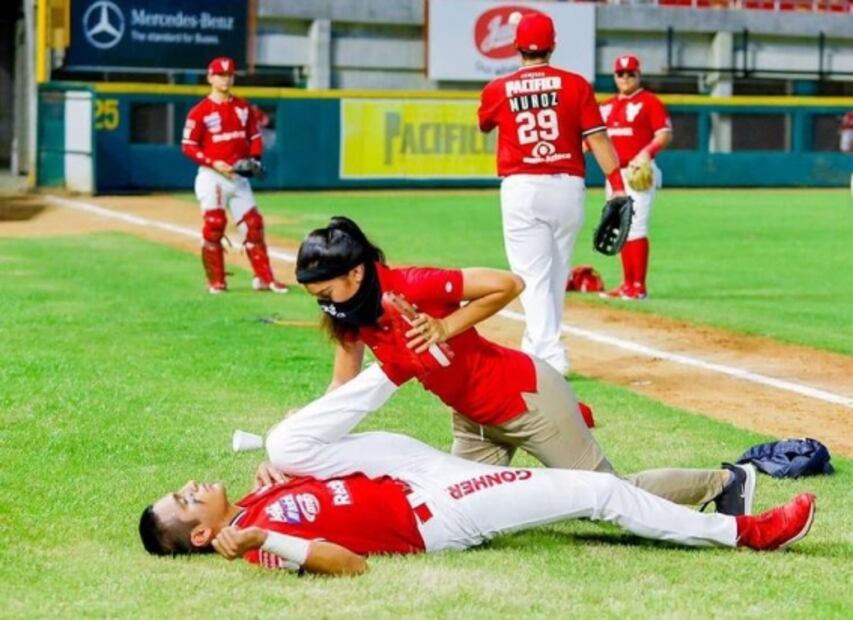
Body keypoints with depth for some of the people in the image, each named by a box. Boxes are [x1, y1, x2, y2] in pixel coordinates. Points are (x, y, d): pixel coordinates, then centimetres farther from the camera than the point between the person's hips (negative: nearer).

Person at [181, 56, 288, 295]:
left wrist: (253, 159, -5)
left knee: (253, 224, 1)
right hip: (211, 177, -5)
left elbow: (255, 138, 15)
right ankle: (216, 282, 4)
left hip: (239, 177, 5)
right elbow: (188, 146, -8)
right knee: (214, 227, -4)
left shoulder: (243, 107, 9)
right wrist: (214, 163, -19)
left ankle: (264, 278, 5)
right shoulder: (200, 111, -6)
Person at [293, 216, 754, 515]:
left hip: (524, 396, -8)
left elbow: (509, 284, -27)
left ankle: (725, 482, 20)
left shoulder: (412, 288, -29)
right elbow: (343, 393, 2)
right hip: (473, 418, 9)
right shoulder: (350, 316, -5)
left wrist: (445, 327, -29)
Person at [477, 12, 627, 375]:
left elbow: (484, 125, 25)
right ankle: (537, 346, 27)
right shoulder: (575, 85, 1)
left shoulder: (498, 90, 3)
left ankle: (549, 355, -17)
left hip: (521, 189, -1)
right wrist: (617, 186, -6)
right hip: (567, 186, 2)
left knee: (534, 276, -3)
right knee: (556, 274, 15)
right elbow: (597, 138, -5)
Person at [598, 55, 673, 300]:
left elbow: (665, 135, -11)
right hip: (614, 173, 7)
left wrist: (646, 152, -27)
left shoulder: (650, 102, -3)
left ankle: (639, 286, -12)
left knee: (636, 226, -13)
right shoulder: (606, 106, 17)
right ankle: (627, 284, 19)